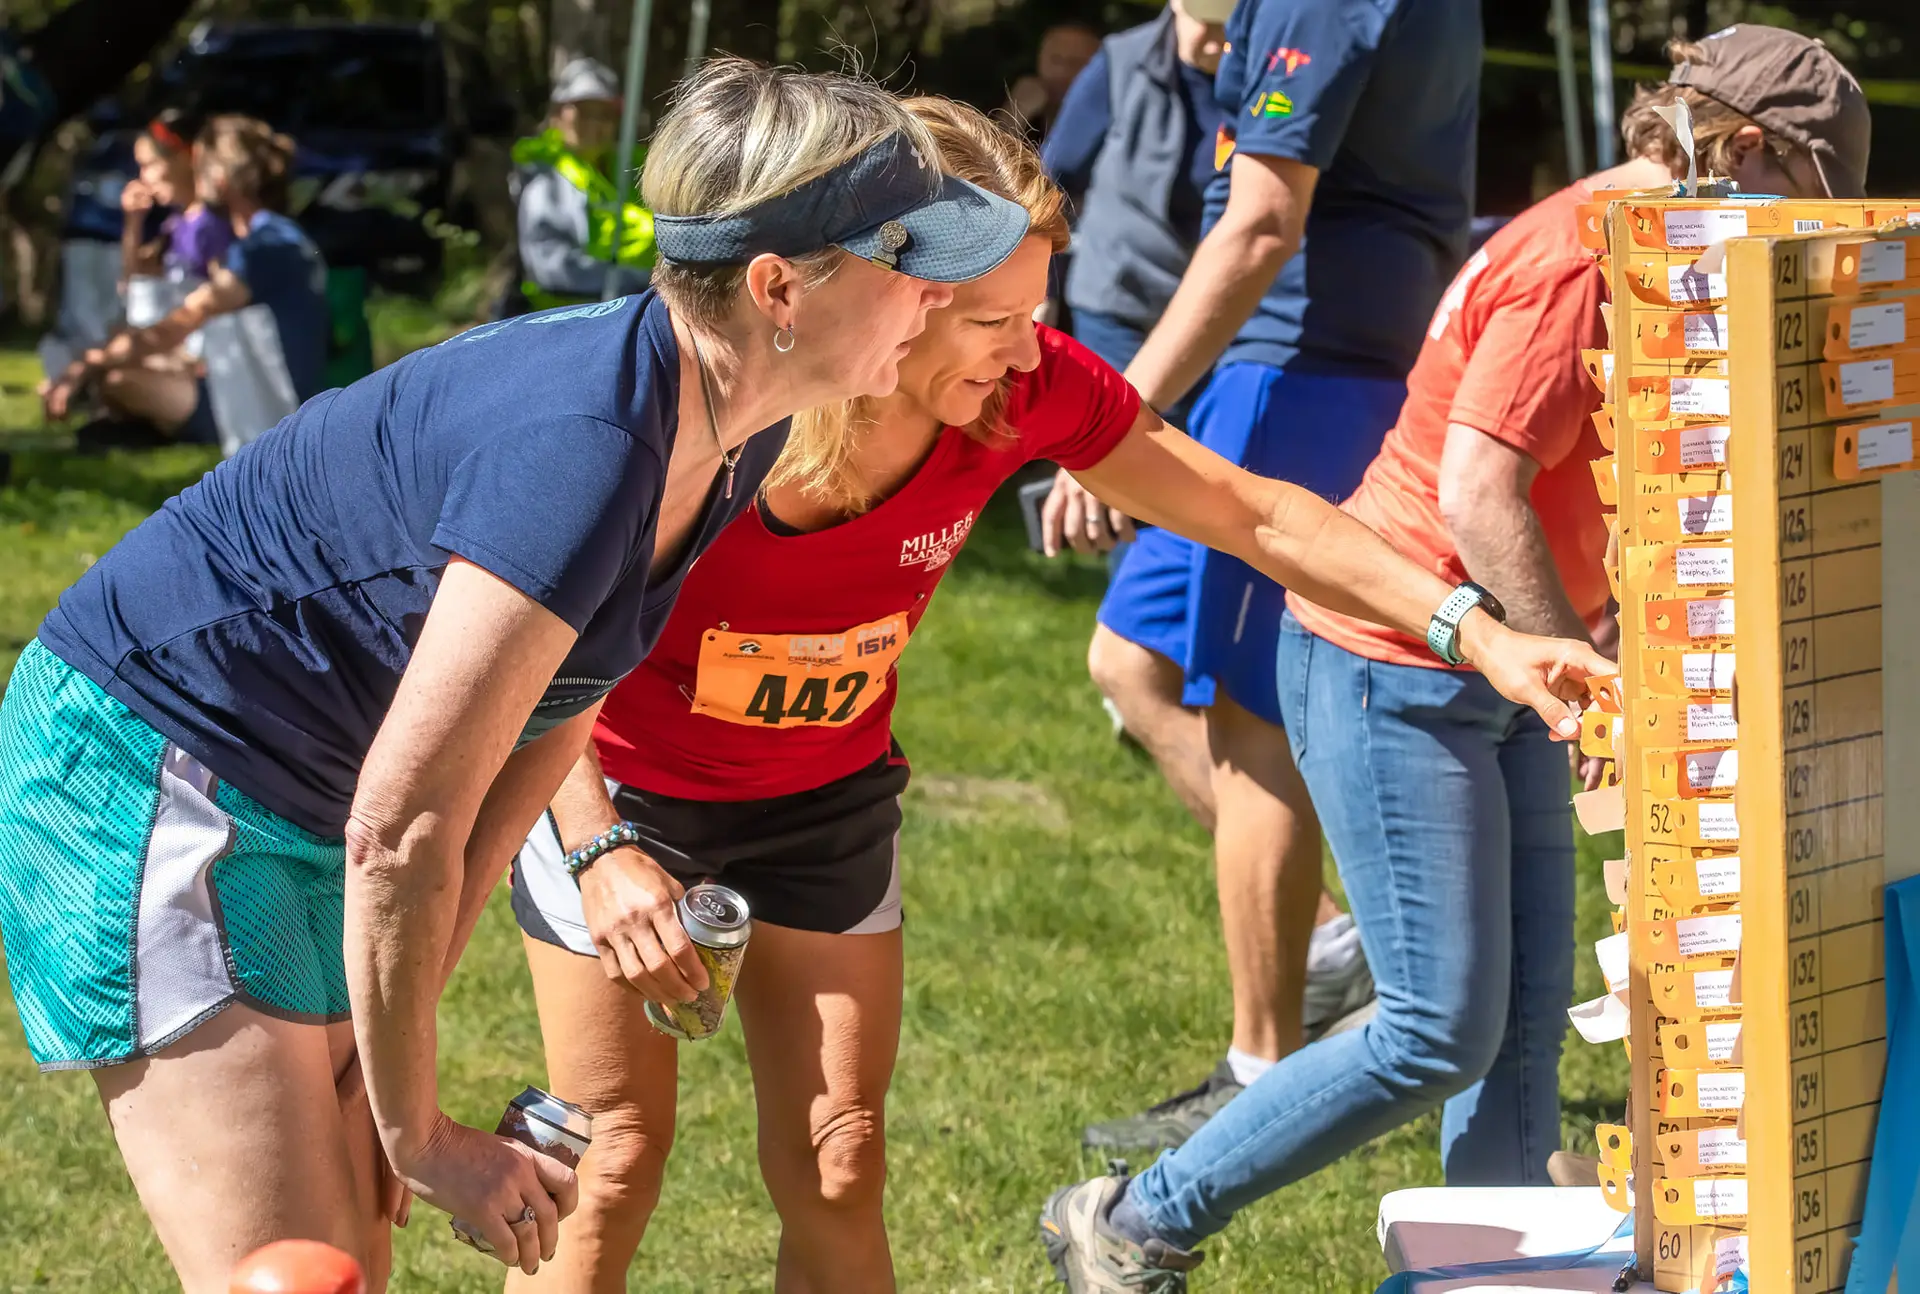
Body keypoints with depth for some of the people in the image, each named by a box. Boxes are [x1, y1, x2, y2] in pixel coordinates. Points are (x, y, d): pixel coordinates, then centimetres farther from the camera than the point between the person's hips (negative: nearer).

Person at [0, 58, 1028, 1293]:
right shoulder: (583, 448, -32)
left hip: (301, 807, 9)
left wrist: (403, 1010, 4)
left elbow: (552, 720, 7)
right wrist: (416, 1128, -16)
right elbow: (403, 829, -28)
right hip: (151, 767, -9)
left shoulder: (735, 440, -3)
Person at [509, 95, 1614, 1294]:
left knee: (836, 1177, 3)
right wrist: (602, 855, -37)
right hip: (618, 788, -3)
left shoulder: (1025, 388, -23)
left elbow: (1259, 516, -14)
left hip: (827, 794, 3)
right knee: (618, 1161, -2)